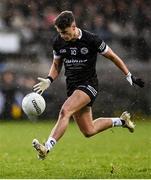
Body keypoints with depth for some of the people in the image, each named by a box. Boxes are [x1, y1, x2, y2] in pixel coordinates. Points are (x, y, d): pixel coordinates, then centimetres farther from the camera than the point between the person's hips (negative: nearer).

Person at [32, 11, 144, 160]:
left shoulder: (91, 40, -14)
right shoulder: (58, 42, -1)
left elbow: (112, 57, -1)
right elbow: (56, 64, 16)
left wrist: (129, 76, 1)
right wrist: (49, 80, -4)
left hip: (88, 84, -6)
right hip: (72, 86, 6)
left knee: (65, 111, -30)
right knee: (89, 131, 8)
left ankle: (47, 148, -37)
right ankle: (121, 121, 32)